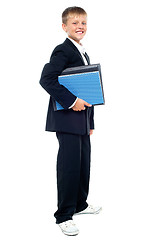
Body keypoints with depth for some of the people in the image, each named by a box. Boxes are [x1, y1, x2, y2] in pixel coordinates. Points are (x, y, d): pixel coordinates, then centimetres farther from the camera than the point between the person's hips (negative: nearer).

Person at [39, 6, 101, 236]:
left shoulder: (84, 55, 18)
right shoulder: (63, 51, -9)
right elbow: (46, 79, -22)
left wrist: (90, 121, 19)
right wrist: (71, 102, -24)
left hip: (82, 117, 9)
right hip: (67, 118, -9)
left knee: (84, 162, 15)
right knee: (69, 164, -6)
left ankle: (80, 204, 32)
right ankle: (64, 215, 5)